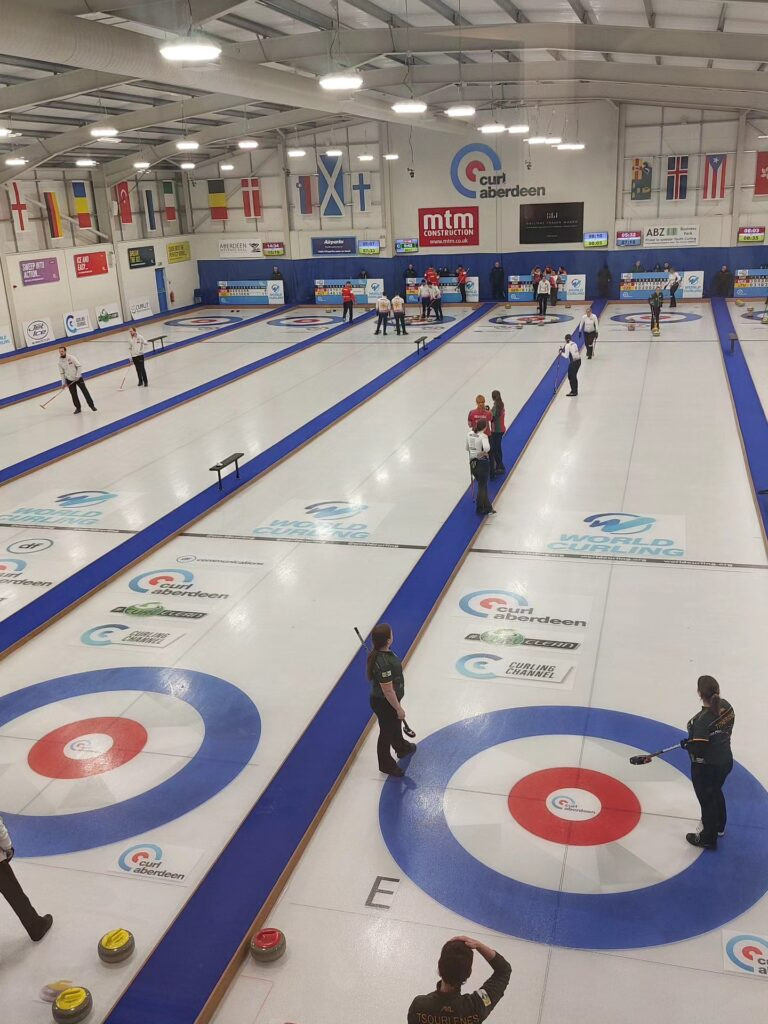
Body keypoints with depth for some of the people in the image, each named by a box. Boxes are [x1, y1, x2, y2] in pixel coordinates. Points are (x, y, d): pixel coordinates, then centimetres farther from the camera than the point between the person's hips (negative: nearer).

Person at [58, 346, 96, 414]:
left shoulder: (71, 358, -14)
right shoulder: (60, 362, -1)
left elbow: (79, 366, -12)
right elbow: (62, 373, 7)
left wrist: (77, 376, -17)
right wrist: (63, 383, 4)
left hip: (78, 378, -3)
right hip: (69, 380, 3)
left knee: (85, 391, -1)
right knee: (74, 395, 3)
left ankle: (91, 405, 9)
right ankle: (78, 408, 16)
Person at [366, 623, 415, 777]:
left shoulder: (383, 652, -9)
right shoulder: (383, 662, -39)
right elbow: (388, 691, -30)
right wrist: (399, 709, -17)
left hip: (389, 700, 9)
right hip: (384, 704, -9)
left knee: (396, 725, 33)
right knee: (387, 732, 15)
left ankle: (401, 748, 60)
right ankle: (386, 764, 39)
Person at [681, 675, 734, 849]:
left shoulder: (702, 720, -33)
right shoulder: (726, 706, -10)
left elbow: (698, 749, -29)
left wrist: (686, 744, -8)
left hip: (706, 768, -8)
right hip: (726, 761, 8)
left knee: (707, 800, 14)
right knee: (716, 792, 31)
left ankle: (708, 838, 34)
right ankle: (719, 826, 53)